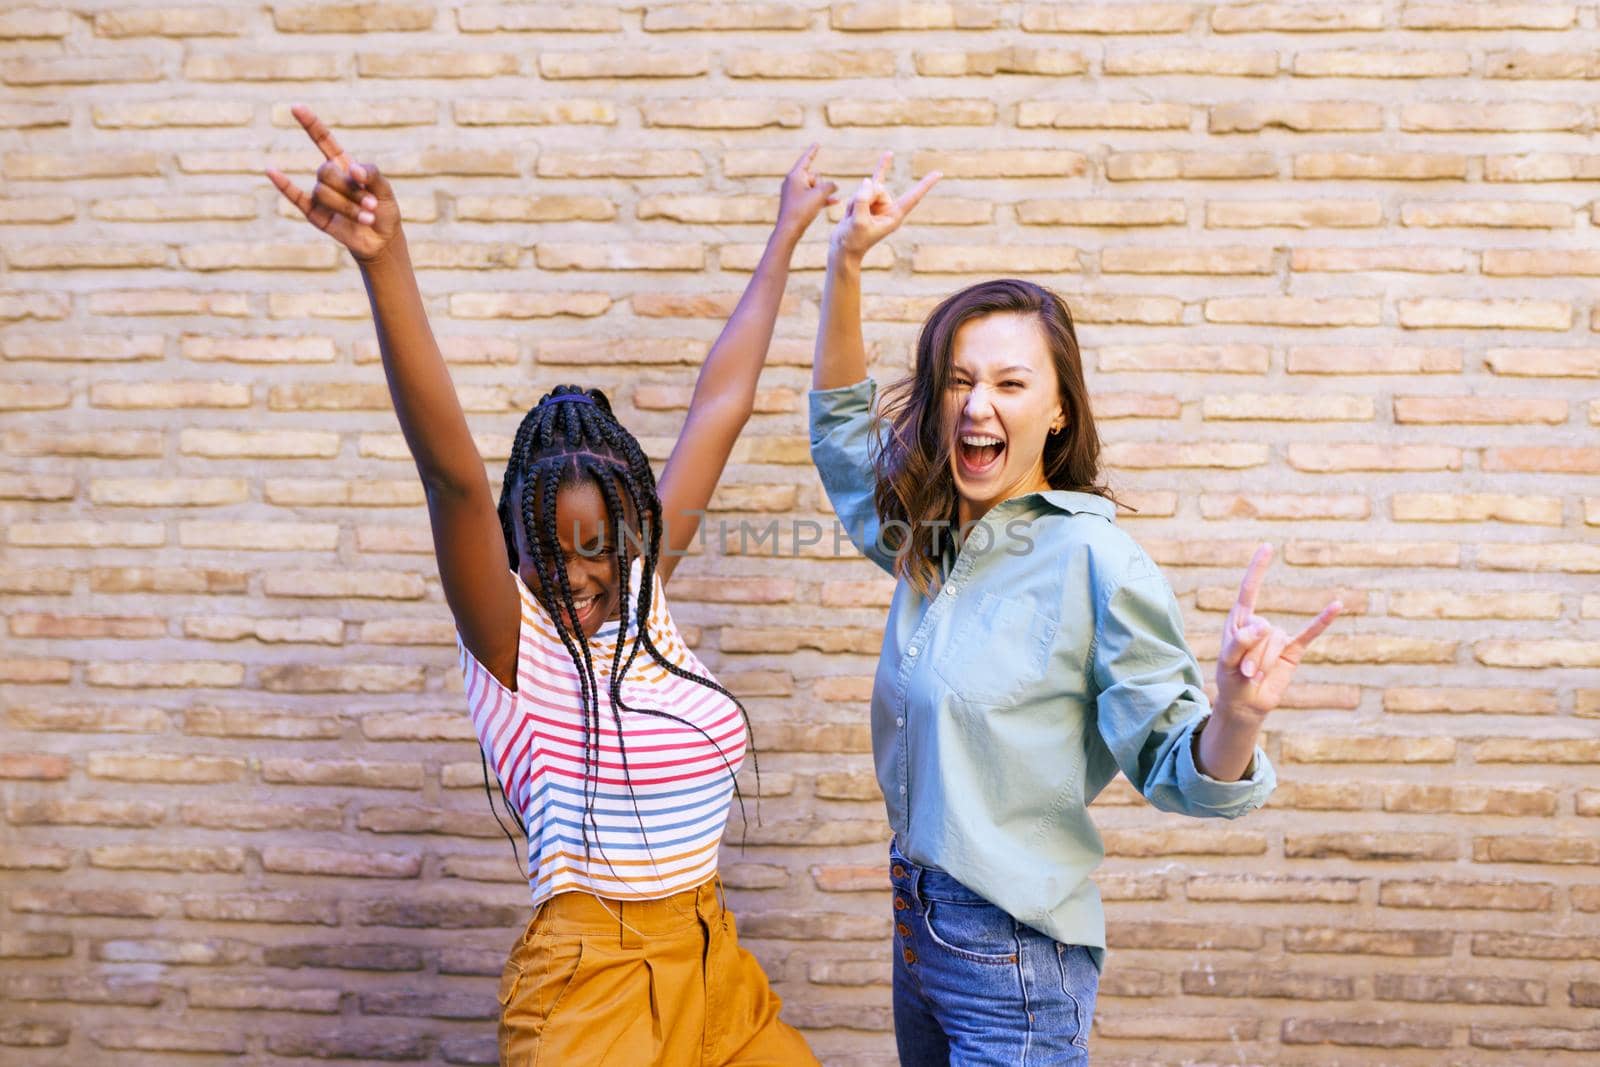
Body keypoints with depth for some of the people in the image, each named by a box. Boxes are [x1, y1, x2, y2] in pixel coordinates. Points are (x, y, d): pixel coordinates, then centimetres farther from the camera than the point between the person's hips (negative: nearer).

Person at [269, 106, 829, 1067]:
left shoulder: (645, 589, 1)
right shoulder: (510, 635, -12)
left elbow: (722, 407, 7)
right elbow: (451, 469, -29)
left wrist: (786, 236, 17)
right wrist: (385, 262, -43)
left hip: (714, 961, 6)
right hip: (590, 981, -5)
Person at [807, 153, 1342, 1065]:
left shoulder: (1095, 559, -18)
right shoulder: (930, 537, 1)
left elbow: (1174, 770, -17)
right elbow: (843, 425, 18)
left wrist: (1237, 715, -39)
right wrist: (846, 264, 9)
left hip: (1014, 958, -7)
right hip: (918, 924, 7)